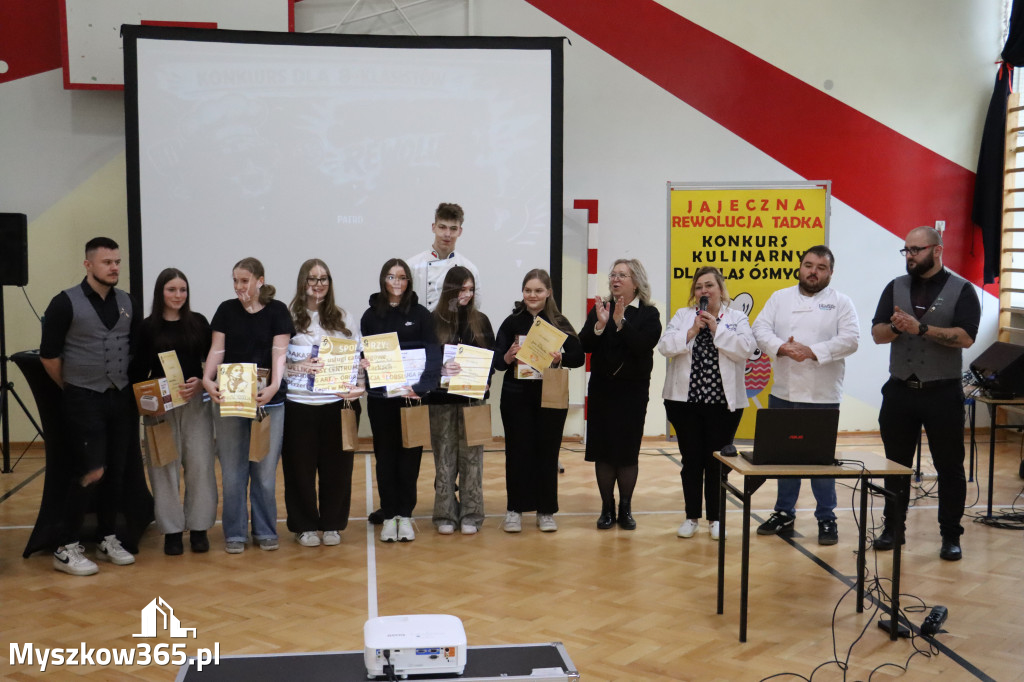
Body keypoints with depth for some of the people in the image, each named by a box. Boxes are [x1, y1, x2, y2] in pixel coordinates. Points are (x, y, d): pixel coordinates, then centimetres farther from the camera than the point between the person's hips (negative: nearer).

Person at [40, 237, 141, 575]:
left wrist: (132, 386, 10)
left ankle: (108, 540, 23)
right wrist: (72, 388, 2)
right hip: (84, 401, -5)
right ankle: (66, 549, 5)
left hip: (122, 399, 5)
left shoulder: (127, 303, 6)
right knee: (91, 474, -8)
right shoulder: (66, 303, -9)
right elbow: (49, 355, -7)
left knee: (115, 473, 9)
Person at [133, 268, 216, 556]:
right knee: (166, 467, 2)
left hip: (196, 403, 1)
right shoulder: (148, 327, 2)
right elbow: (140, 370, 3)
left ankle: (199, 527, 11)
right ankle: (172, 530, 12)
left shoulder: (198, 322, 5)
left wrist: (201, 382, -11)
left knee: (200, 464, 0)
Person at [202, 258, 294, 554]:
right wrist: (207, 379, -18)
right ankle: (235, 532, 16)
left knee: (265, 470, 4)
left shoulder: (277, 311, 1)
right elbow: (217, 350, 1)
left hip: (267, 399, -1)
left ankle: (265, 531, 18)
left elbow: (279, 352, -9)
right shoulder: (226, 310, 6)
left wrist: (274, 386, -25)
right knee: (232, 470, 4)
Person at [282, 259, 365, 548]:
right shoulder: (289, 318, 1)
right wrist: (300, 367, -17)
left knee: (337, 466, 7)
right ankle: (304, 526, 19)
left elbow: (357, 357, 9)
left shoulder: (343, 318, 11)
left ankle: (332, 524, 21)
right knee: (300, 466, 4)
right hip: (299, 405, -2)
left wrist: (359, 386, -6)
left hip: (338, 403, 2)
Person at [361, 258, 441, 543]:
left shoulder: (420, 314, 1)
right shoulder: (371, 315, 5)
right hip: (380, 398, 1)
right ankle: (389, 515, 16)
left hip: (412, 397, -1)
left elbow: (433, 354, -7)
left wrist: (422, 386, -20)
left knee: (410, 455, 6)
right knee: (385, 456, 7)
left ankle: (405, 515, 16)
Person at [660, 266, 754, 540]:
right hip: (685, 400, 1)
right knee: (691, 460, 6)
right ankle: (692, 517, 17)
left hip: (724, 401, -1)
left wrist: (717, 329, -12)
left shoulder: (737, 318, 5)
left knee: (717, 461, 5)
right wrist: (691, 332, -13)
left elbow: (745, 349, -10)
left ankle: (715, 518, 17)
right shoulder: (682, 316, 9)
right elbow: (665, 346, -3)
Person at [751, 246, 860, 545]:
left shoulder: (841, 303, 2)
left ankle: (826, 519, 15)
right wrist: (782, 347, -19)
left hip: (823, 396, -3)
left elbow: (850, 339, -10)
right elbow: (760, 328, 0)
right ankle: (784, 514, 25)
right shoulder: (780, 298, 10)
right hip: (783, 393, 3)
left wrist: (812, 351, -20)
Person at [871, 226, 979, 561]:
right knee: (896, 464, 11)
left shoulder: (961, 290, -3)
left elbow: (966, 337, -15)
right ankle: (893, 528, 22)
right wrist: (896, 327, -19)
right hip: (900, 390, 3)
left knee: (949, 466, 5)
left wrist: (921, 328, -22)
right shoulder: (896, 287, 7)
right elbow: (877, 333, 1)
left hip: (942, 393, -3)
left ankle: (951, 535, 15)